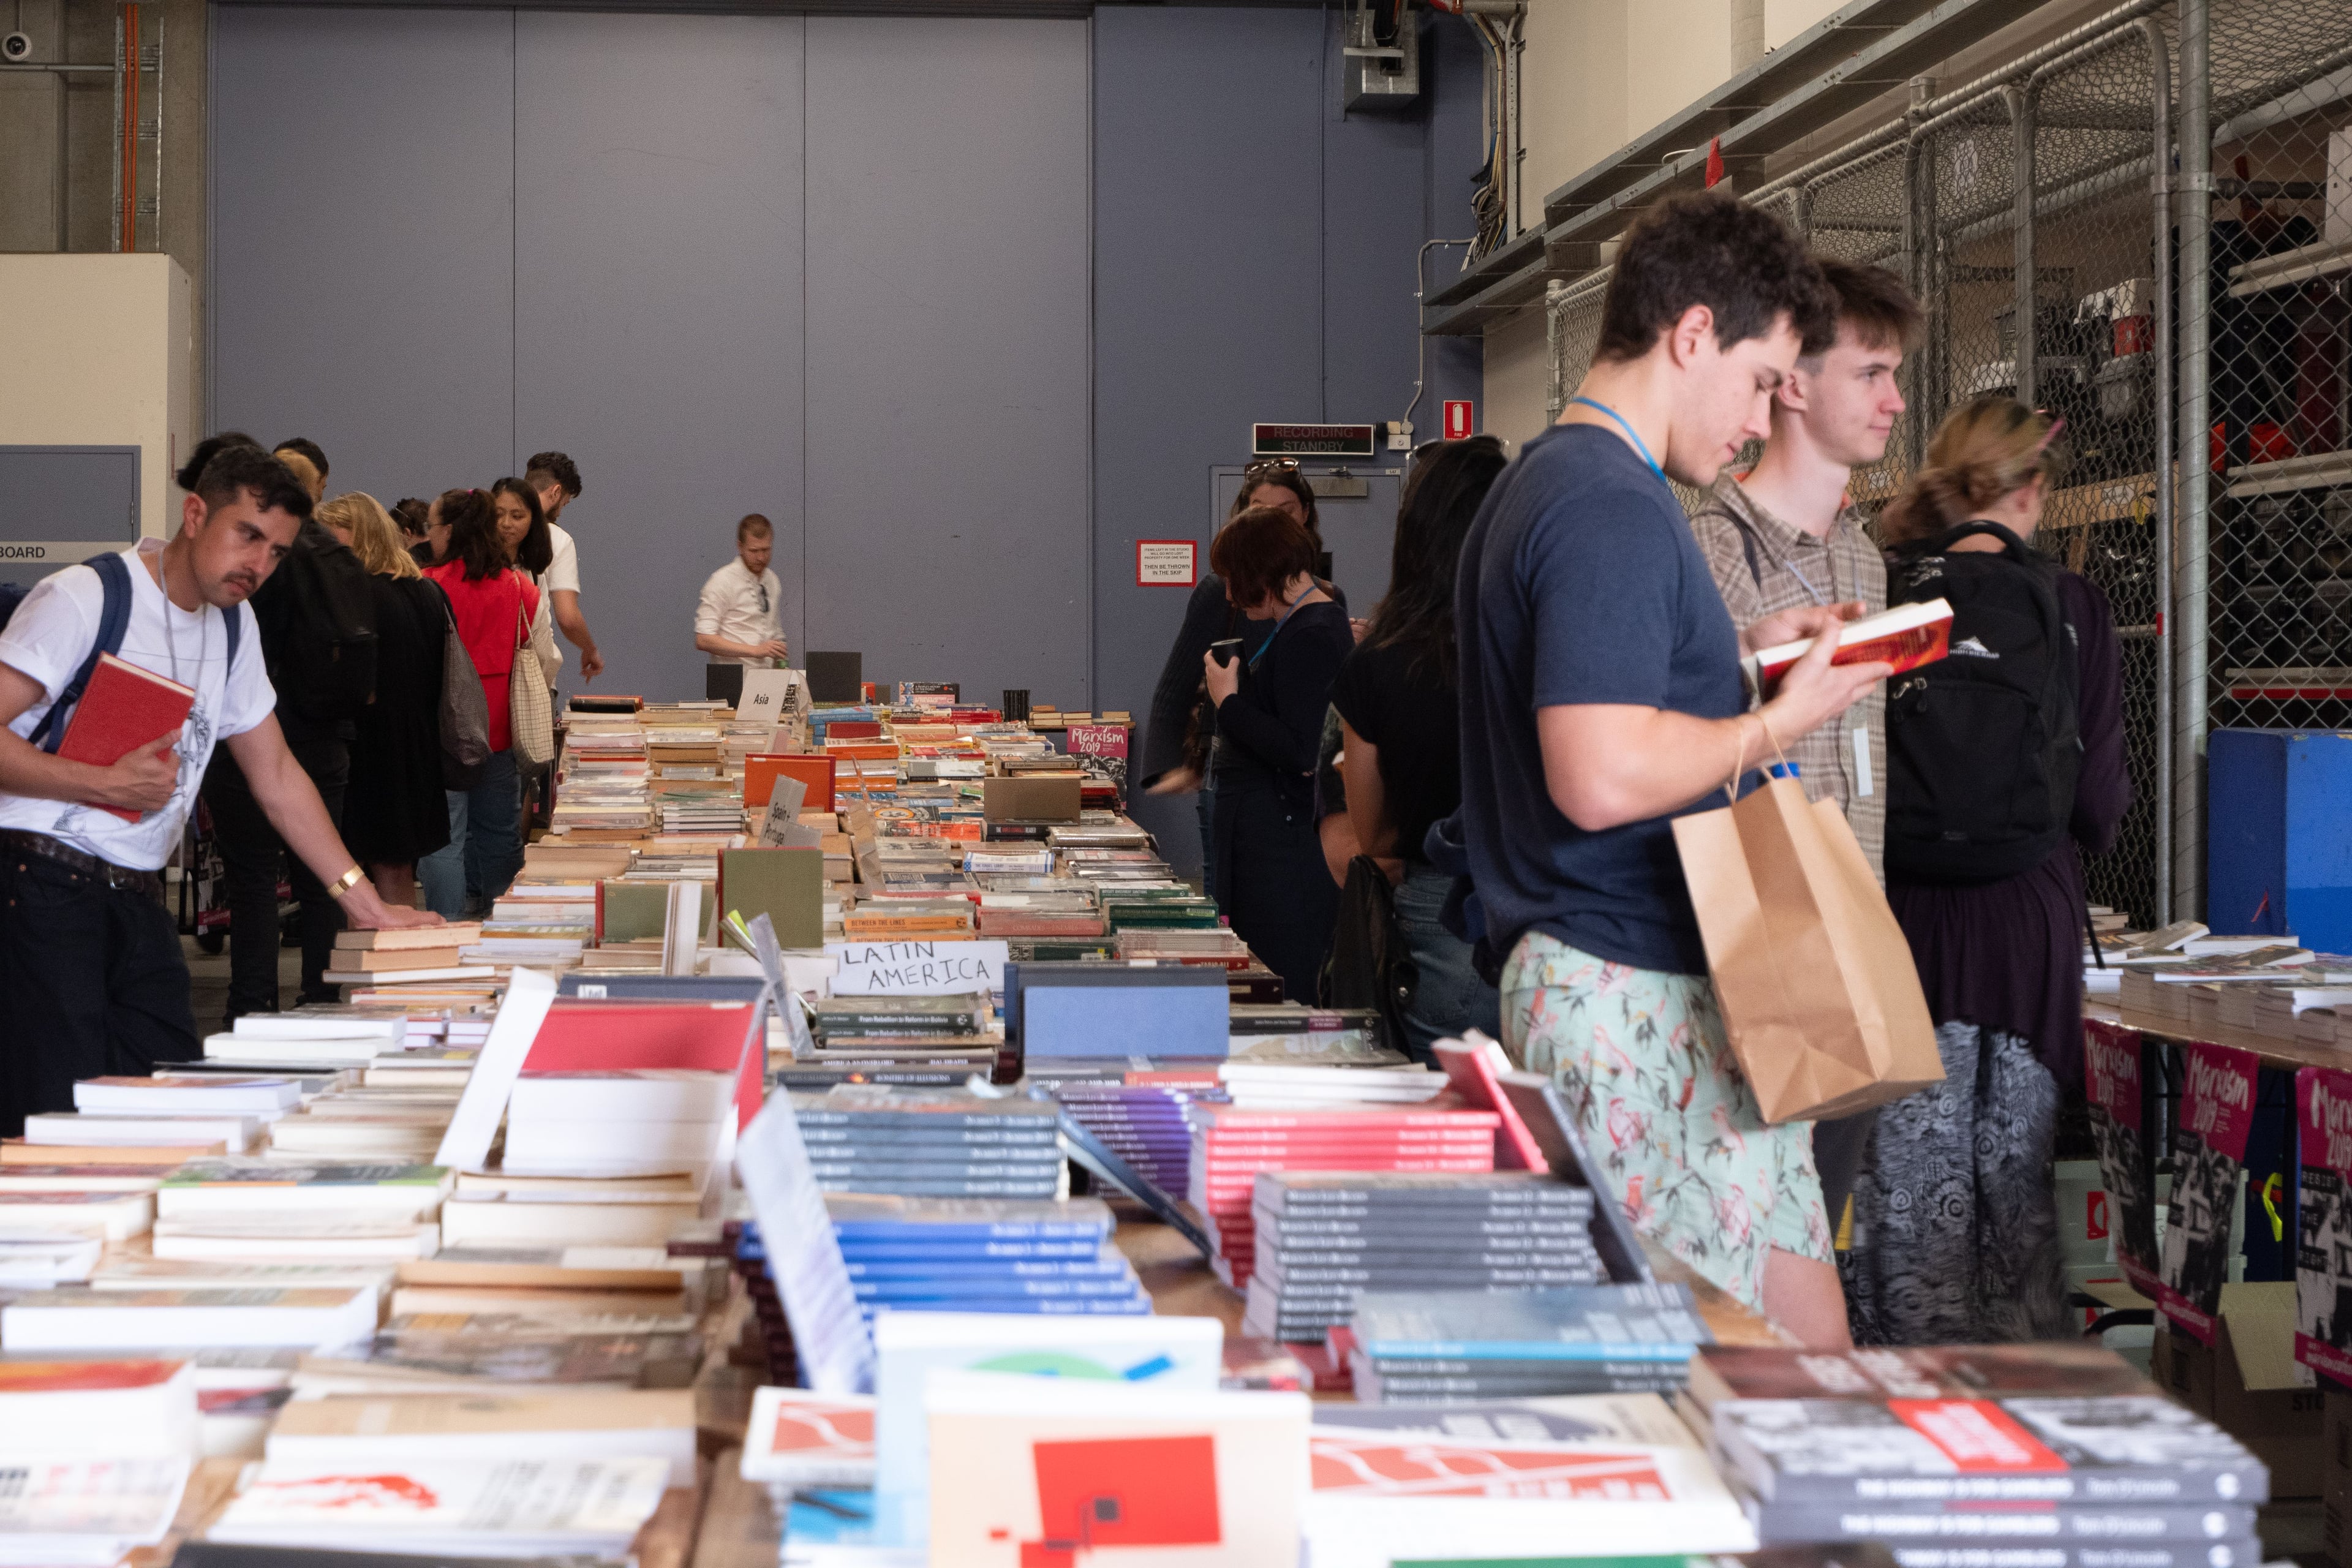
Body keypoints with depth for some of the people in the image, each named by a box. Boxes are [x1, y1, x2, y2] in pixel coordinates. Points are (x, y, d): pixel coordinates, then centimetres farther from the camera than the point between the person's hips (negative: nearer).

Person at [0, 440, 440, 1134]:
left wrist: (366, 904, 17)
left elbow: (276, 775, 21)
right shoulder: (85, 598, -9)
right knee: (63, 1125, -11)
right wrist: (108, 783, -18)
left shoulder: (232, 625, 15)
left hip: (137, 896, 7)